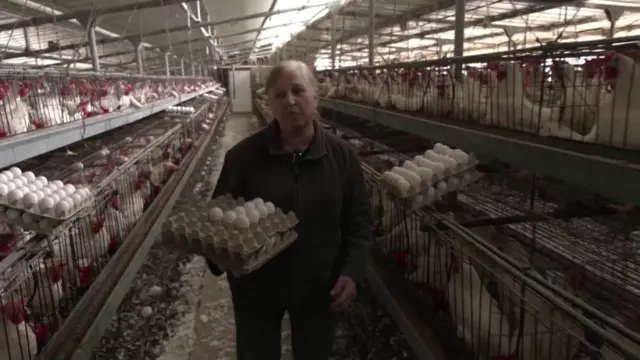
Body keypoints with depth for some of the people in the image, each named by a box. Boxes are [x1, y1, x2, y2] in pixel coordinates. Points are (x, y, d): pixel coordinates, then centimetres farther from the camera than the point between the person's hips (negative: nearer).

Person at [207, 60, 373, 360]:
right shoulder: (243, 156, -11)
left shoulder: (342, 154, -7)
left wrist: (352, 272, -11)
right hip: (256, 287, -1)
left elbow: (359, 218, -1)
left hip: (320, 288, 1)